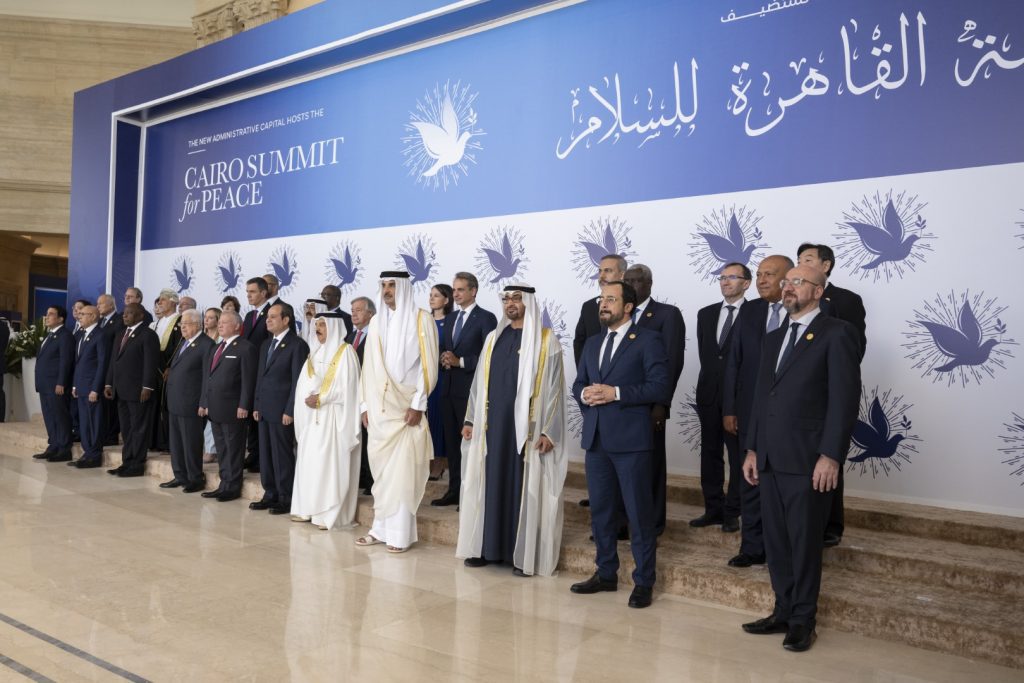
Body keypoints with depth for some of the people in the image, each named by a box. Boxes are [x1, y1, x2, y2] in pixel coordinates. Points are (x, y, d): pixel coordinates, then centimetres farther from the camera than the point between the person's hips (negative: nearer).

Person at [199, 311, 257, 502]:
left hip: (232, 410, -8)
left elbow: (248, 380, -13)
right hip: (214, 409, 8)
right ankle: (225, 484, 21)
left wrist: (243, 406, -17)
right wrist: (203, 403, 15)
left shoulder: (245, 349, -8)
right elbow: (206, 378, 20)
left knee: (233, 450, 0)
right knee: (221, 450, 13)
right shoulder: (214, 349, 18)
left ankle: (232, 487, 8)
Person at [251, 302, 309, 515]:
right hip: (264, 409, 8)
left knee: (282, 455, -2)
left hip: (282, 410, -7)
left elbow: (298, 381, -12)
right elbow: (260, 377, 18)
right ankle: (270, 495, 19)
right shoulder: (266, 345, 17)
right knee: (265, 454, 10)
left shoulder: (297, 345, -8)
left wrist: (290, 410, -15)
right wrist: (256, 405, 12)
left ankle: (286, 499, 6)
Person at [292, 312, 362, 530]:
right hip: (312, 417, 7)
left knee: (330, 463, -7)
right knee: (309, 461, 7)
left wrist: (320, 398, -16)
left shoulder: (345, 352, -6)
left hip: (333, 417, -7)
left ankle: (330, 513, -4)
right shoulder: (315, 352, 16)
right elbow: (304, 384, 12)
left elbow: (345, 387, -14)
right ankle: (309, 508, 14)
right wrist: (310, 398, -7)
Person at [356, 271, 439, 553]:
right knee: (381, 471, 8)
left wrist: (418, 404, -13)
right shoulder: (377, 322, 11)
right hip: (379, 408, 5)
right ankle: (381, 528, 17)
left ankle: (400, 533, 3)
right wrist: (365, 405, 8)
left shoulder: (421, 319, -3)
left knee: (403, 471, -4)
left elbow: (428, 364, -7)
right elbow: (369, 366, 12)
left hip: (406, 408, -5)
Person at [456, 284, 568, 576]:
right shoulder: (493, 338, 11)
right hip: (492, 426, 5)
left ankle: (523, 553, 10)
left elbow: (553, 388, -6)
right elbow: (479, 382, 15)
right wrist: (470, 420, 10)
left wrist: (548, 431, -11)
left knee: (524, 490, 1)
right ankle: (486, 546, 19)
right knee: (489, 486, 8)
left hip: (526, 429, -4)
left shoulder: (546, 340, -3)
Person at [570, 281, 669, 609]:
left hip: (630, 439, -6)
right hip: (596, 437, 7)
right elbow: (578, 383, 17)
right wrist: (584, 394, -6)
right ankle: (606, 573, 27)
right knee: (600, 510, 14)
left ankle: (643, 581, 13)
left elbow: (660, 386, -12)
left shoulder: (648, 340, -4)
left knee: (639, 512, 1)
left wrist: (616, 393, -18)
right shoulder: (592, 343, 17)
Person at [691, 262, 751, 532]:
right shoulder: (706, 313, 11)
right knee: (710, 453, 10)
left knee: (738, 455, 4)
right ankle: (714, 509, 20)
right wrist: (711, 379, 9)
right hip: (709, 393, 5)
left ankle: (732, 512, 13)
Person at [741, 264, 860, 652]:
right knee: (775, 542, 12)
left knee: (805, 543, 4)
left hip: (808, 460, -7)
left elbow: (845, 398, -11)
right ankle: (783, 613, 25)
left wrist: (831, 456, -17)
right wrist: (753, 449, 12)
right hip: (770, 460, 7)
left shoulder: (837, 333, -5)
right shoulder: (773, 339, 17)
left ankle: (802, 621, 18)